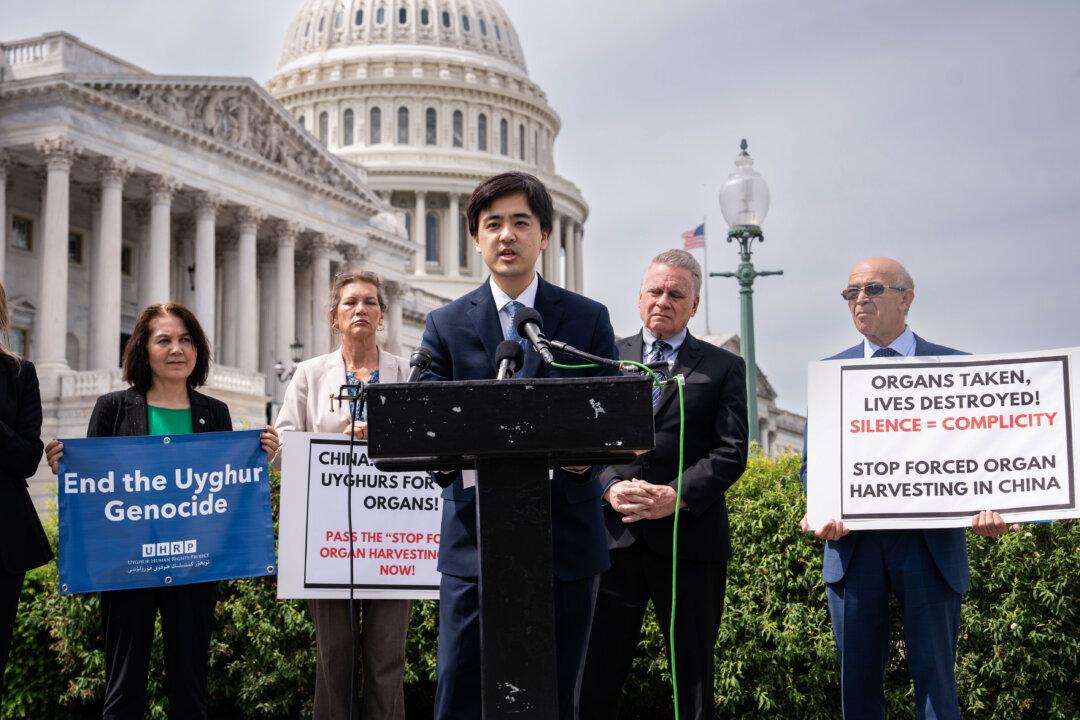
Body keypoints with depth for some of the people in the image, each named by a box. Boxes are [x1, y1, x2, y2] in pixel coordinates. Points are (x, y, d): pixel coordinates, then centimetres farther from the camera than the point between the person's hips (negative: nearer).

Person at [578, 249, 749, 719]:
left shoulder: (724, 368, 9)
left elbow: (731, 452, -1)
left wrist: (678, 496, -15)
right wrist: (611, 486, -12)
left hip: (689, 539, -1)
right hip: (613, 536, 1)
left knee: (694, 679, 7)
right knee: (595, 678, 1)